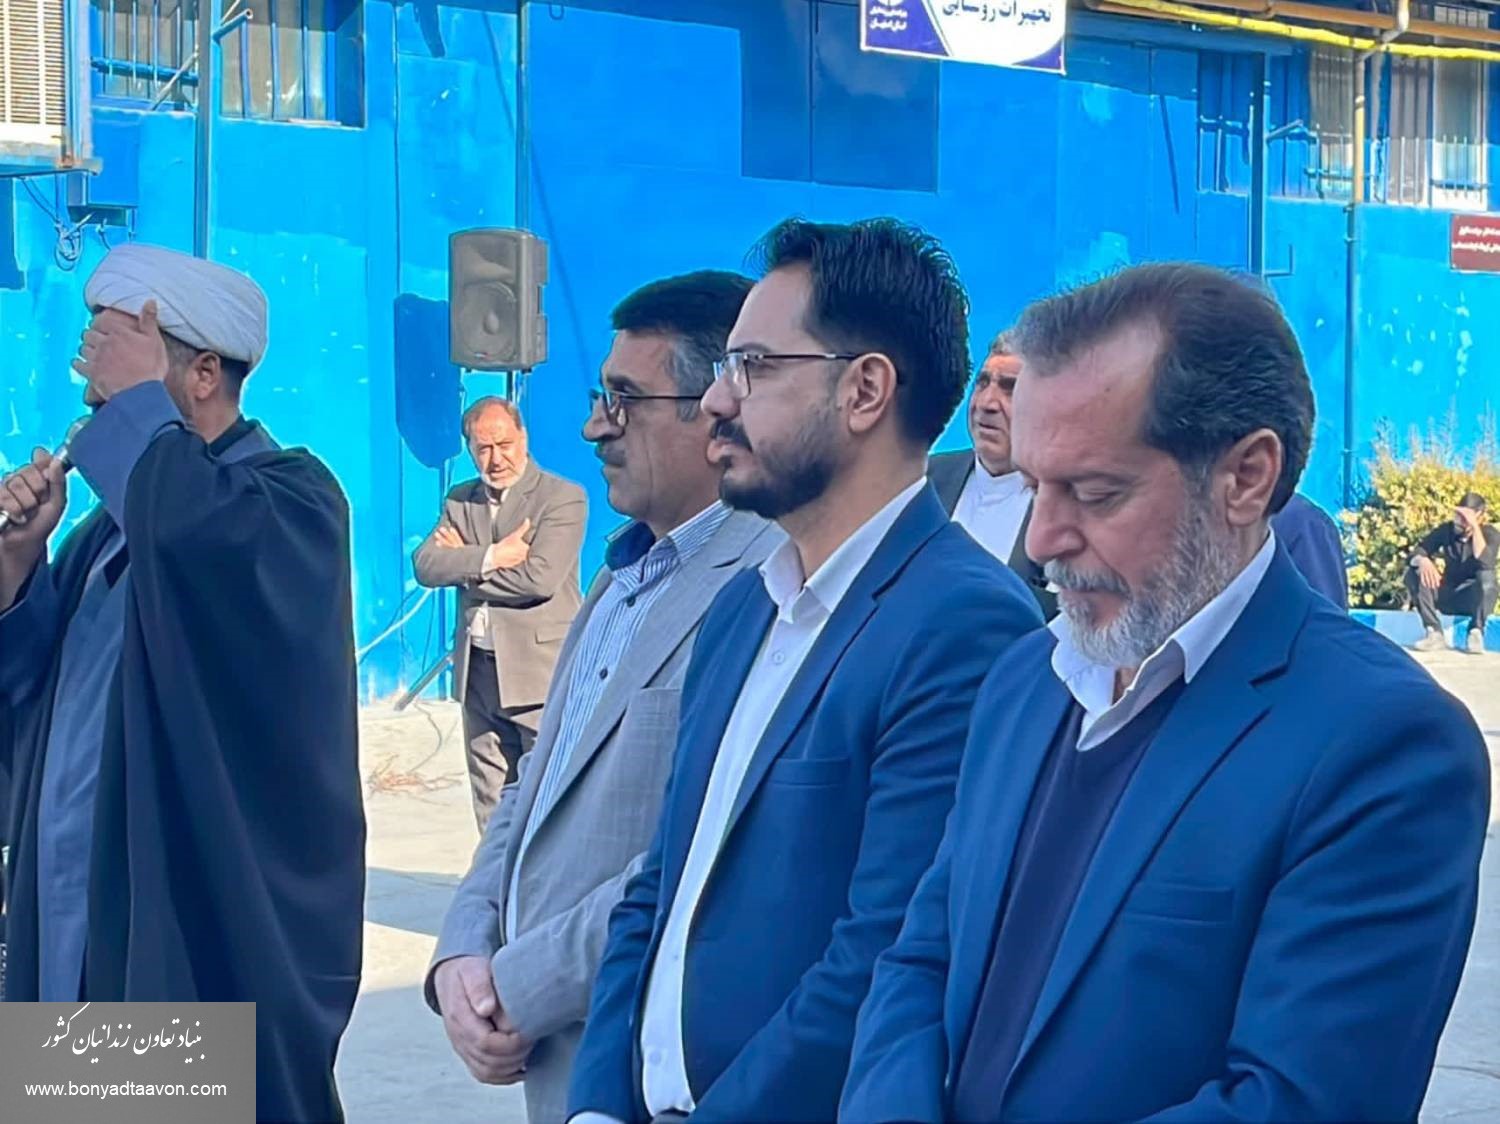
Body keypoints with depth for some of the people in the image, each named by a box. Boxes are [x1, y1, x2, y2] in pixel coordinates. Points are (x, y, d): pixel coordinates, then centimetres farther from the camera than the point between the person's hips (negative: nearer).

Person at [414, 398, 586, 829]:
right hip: (478, 673, 6)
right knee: (492, 807, 10)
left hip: (541, 673, -6)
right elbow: (426, 564, -1)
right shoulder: (460, 501, 13)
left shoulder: (563, 498, -5)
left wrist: (464, 561, -6)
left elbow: (540, 577, -18)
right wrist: (490, 557, -15)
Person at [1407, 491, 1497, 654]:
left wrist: (1474, 527, -36)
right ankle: (1435, 634, -20)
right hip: (1448, 597, 3)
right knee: (1414, 575, -20)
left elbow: (1484, 561, -33)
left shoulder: (1490, 535, -14)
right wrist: (1423, 561, -33)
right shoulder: (1446, 530, -5)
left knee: (1486, 575, -35)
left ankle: (1476, 633, -19)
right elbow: (1416, 553, -9)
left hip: (1475, 599, -3)